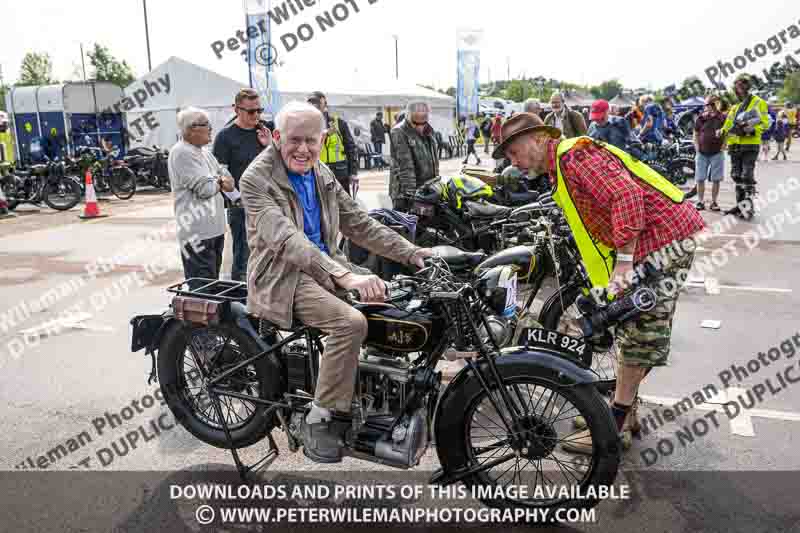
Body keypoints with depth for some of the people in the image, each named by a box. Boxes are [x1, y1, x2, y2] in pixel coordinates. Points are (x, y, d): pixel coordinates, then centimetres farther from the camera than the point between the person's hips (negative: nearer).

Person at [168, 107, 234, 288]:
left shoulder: (204, 151, 16)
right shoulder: (182, 153, -13)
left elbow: (228, 180, 15)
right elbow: (205, 189, -20)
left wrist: (216, 181, -8)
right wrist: (220, 182, 2)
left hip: (215, 228, 9)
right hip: (198, 233, -9)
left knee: (213, 281, 16)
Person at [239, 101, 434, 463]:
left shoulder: (321, 174, 8)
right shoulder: (257, 180, -15)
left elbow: (358, 223, 8)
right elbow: (286, 239, -30)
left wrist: (410, 253, -3)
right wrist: (345, 276, -44)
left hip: (325, 265, 8)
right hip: (283, 275, -7)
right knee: (351, 322, -29)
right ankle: (320, 420, -13)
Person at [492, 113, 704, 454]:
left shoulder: (574, 154, -15)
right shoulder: (561, 171, 17)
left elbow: (626, 195, -27)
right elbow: (596, 223, 19)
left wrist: (624, 260, -28)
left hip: (664, 237, -11)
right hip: (647, 244, 11)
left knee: (640, 331, -6)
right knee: (631, 327, 15)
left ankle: (613, 428, 1)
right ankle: (622, 412, 27)